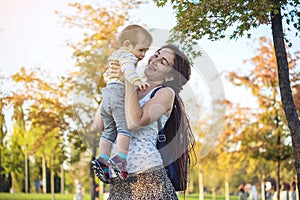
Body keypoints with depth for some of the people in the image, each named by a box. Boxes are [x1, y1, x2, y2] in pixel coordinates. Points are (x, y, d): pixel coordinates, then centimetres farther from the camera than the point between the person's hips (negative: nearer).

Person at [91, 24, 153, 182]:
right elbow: (128, 68, -22)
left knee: (109, 130, 12)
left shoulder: (115, 54, 31)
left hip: (106, 97, 10)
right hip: (118, 95, -10)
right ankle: (120, 158, -27)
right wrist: (136, 80, -40)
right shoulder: (126, 55, 0)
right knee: (125, 126, -17)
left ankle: (102, 159, 6)